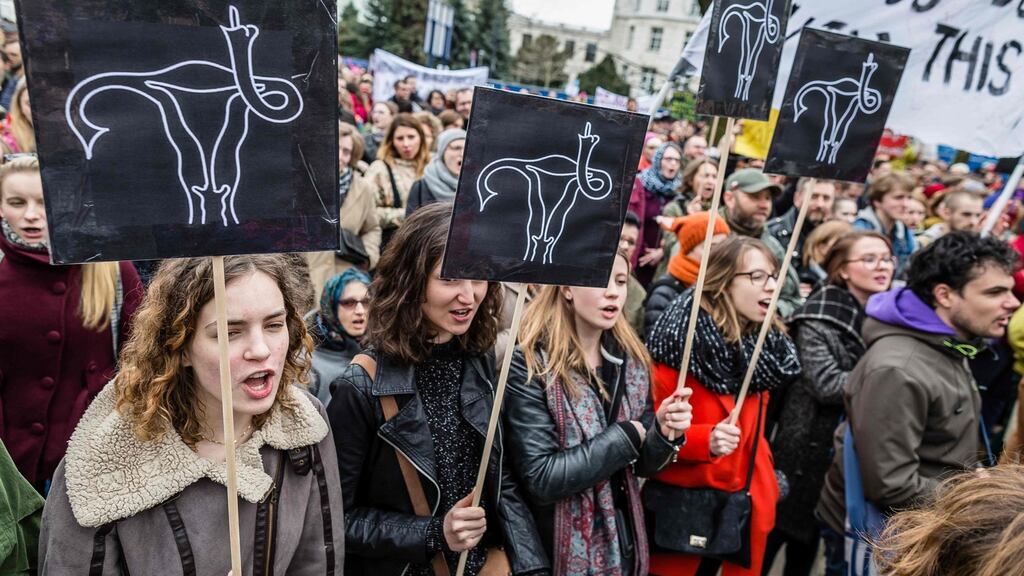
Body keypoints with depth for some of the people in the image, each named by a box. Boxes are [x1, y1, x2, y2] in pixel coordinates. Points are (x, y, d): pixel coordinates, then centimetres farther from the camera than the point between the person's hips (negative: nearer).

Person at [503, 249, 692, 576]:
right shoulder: (529, 365, -17)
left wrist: (663, 433, -16)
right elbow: (539, 479, -22)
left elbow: (642, 465, 5)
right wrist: (626, 434, -18)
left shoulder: (631, 360, 0)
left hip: (624, 544, 5)